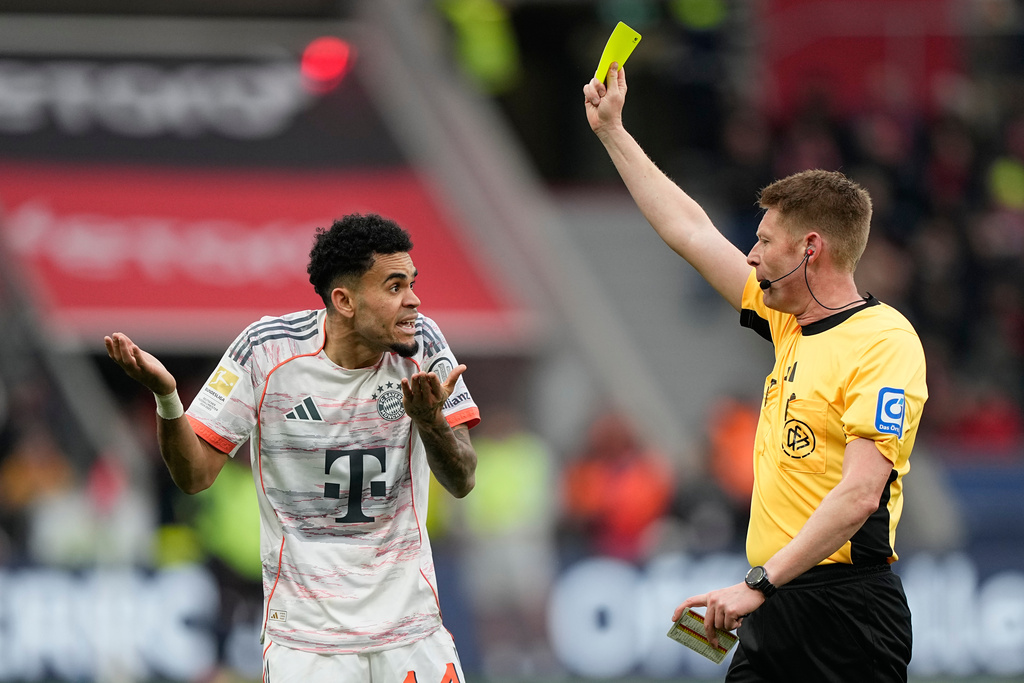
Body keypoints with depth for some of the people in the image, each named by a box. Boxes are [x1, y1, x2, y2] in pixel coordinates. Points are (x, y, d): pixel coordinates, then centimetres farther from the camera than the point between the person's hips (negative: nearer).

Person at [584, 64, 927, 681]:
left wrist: (759, 583, -24)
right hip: (773, 605, 8)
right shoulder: (790, 324, 14)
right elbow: (689, 230, 25)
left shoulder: (885, 341, -12)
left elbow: (860, 493, -21)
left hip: (845, 607, -8)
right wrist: (612, 130, 29)